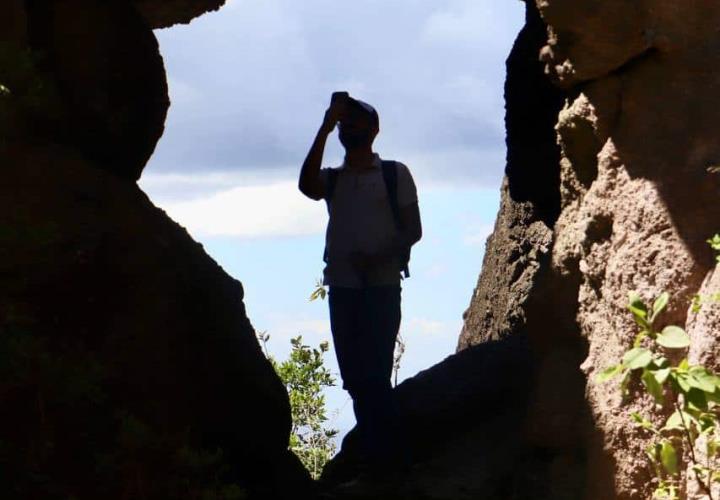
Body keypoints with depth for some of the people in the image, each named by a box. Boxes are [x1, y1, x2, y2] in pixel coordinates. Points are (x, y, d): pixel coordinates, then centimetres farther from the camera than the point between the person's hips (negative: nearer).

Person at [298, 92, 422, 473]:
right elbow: (307, 186, -9)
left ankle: (387, 459, -8)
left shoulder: (394, 174, 6)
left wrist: (377, 258, -15)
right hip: (341, 287, 4)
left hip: (381, 287, -4)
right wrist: (324, 129, -11)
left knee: (374, 375, -11)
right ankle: (373, 458, 10)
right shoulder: (333, 179, 15)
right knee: (354, 377, 5)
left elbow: (413, 230, 2)